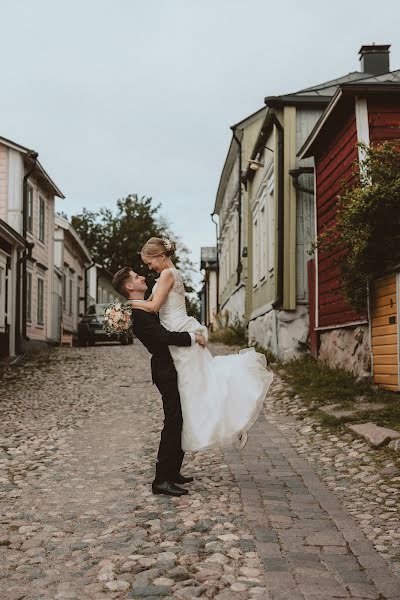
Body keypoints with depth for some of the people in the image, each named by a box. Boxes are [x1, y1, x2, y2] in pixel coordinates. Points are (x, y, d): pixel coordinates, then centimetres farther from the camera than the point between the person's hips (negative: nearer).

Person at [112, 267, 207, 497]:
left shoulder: (144, 308, 16)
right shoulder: (137, 313, -17)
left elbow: (162, 330, 26)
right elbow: (163, 336, -26)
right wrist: (194, 337, -17)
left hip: (170, 368, 11)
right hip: (166, 371, -11)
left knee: (178, 422, 16)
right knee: (173, 422, -10)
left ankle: (173, 472, 25)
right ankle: (161, 480, -6)